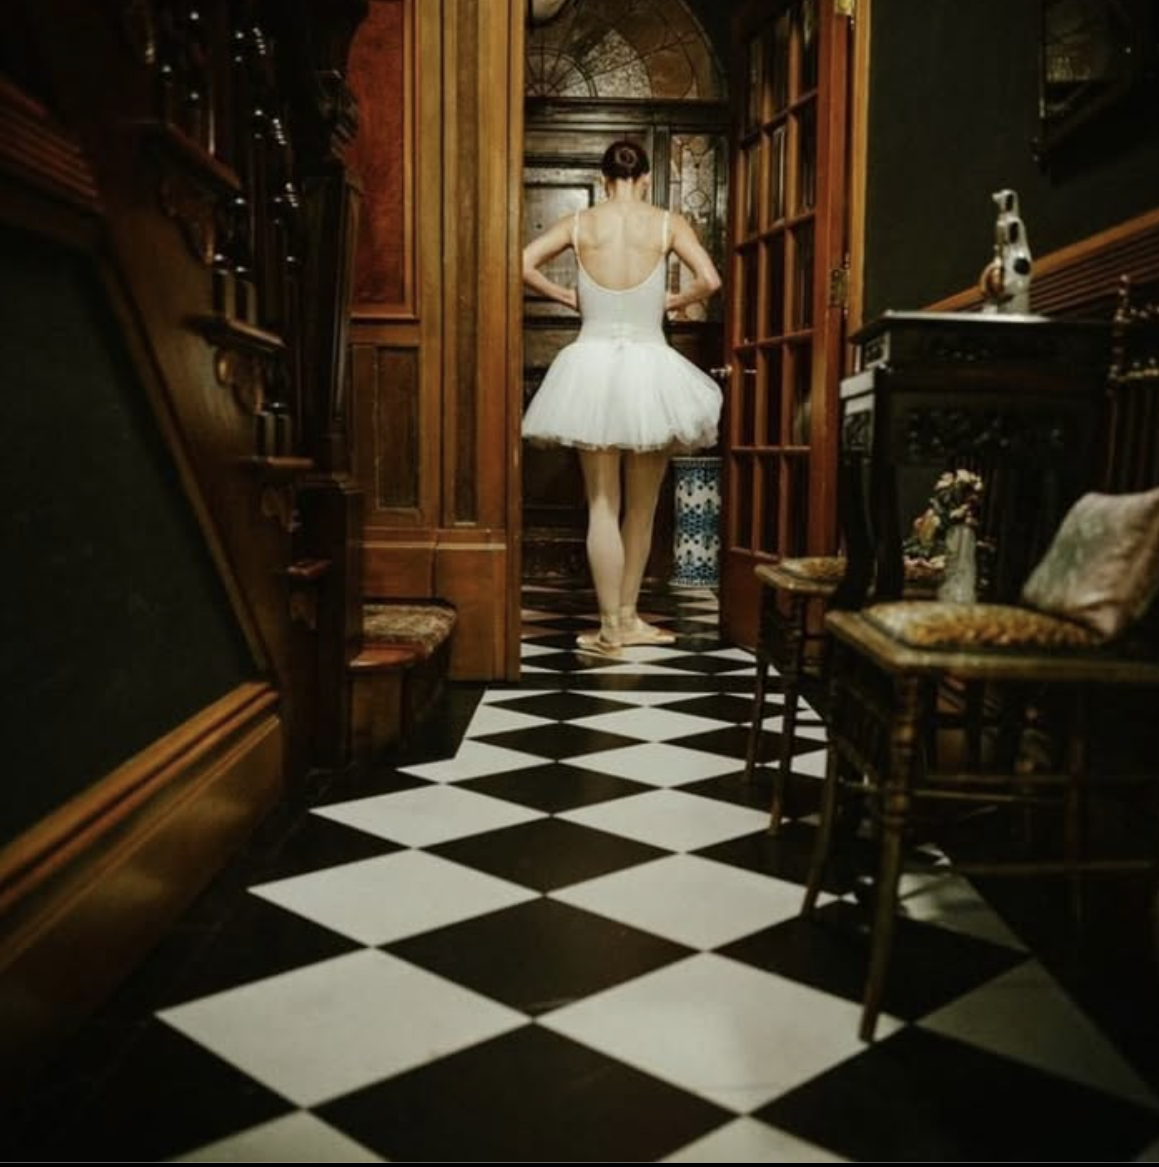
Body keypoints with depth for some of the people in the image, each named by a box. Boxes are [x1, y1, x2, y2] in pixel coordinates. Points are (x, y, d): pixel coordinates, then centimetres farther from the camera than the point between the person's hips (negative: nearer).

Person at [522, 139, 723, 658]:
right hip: (649, 367, -1)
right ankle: (627, 618, 21)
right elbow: (709, 280, -11)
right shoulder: (668, 223, -1)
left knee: (602, 506, 5)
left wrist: (567, 297, 8)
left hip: (592, 366, 1)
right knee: (641, 508, 13)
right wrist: (673, 301, 7)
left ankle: (611, 628, 5)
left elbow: (523, 264, -4)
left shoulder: (580, 222, 3)